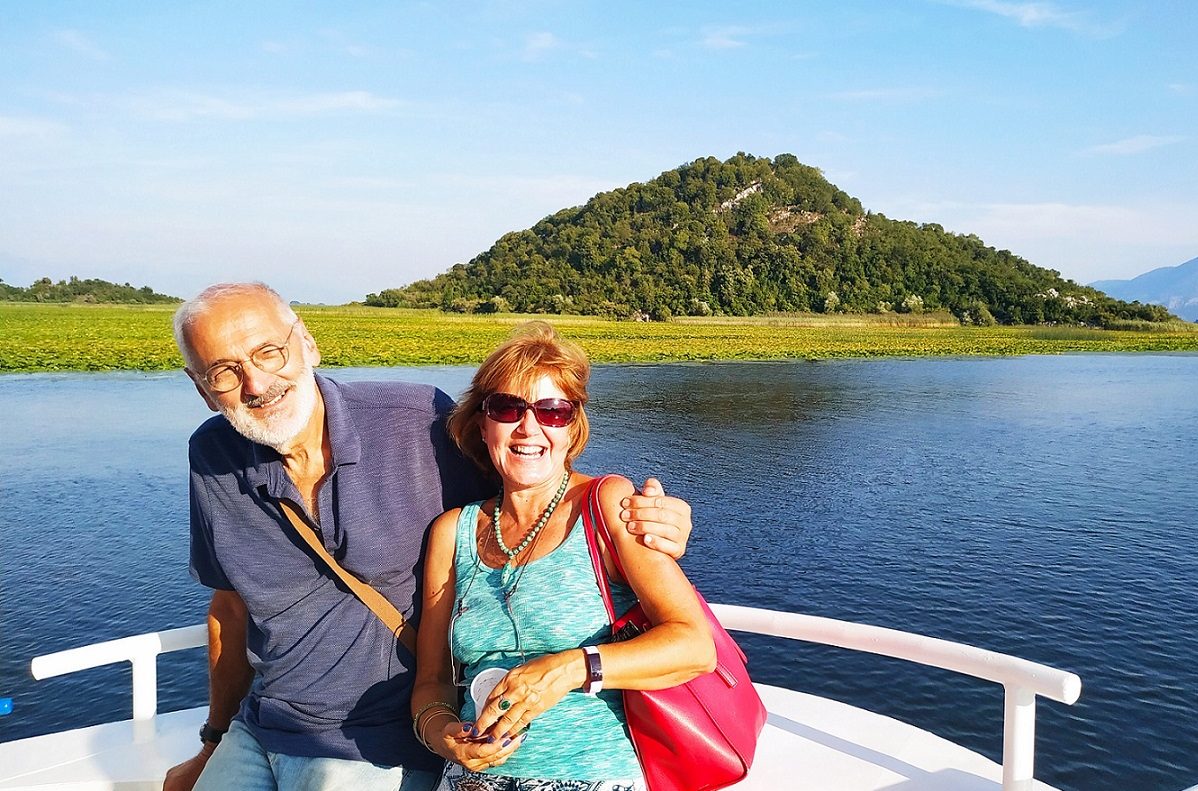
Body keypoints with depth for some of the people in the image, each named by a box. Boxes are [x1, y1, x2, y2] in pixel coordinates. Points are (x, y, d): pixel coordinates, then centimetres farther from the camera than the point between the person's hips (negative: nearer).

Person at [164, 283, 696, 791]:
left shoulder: (420, 423, -18)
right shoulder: (213, 458, -4)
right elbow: (232, 606, 10)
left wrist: (647, 521, -27)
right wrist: (215, 740, 20)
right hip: (255, 734, 5)